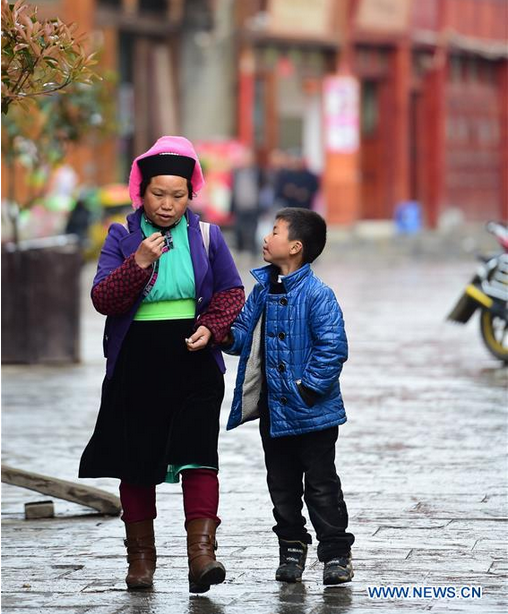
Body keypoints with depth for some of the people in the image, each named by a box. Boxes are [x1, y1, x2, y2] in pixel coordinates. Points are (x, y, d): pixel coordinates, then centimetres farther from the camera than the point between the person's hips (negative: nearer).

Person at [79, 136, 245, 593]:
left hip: (194, 363, 0)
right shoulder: (122, 238, 2)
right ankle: (140, 559, 18)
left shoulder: (206, 236, 6)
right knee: (136, 460, 6)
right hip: (136, 364, 1)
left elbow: (232, 292, 10)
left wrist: (211, 328, -9)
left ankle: (201, 555, -19)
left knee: (198, 453, -14)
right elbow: (102, 299, -6)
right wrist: (139, 262, -20)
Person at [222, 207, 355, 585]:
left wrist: (309, 388, -19)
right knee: (282, 484, 14)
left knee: (321, 484, 0)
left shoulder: (317, 295, -15)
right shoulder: (262, 290, 7)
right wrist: (228, 335, -11)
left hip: (311, 412, -7)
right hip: (273, 409, 7)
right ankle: (292, 547, 26)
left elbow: (333, 348, -18)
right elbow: (244, 336, 11)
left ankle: (336, 554, 7)